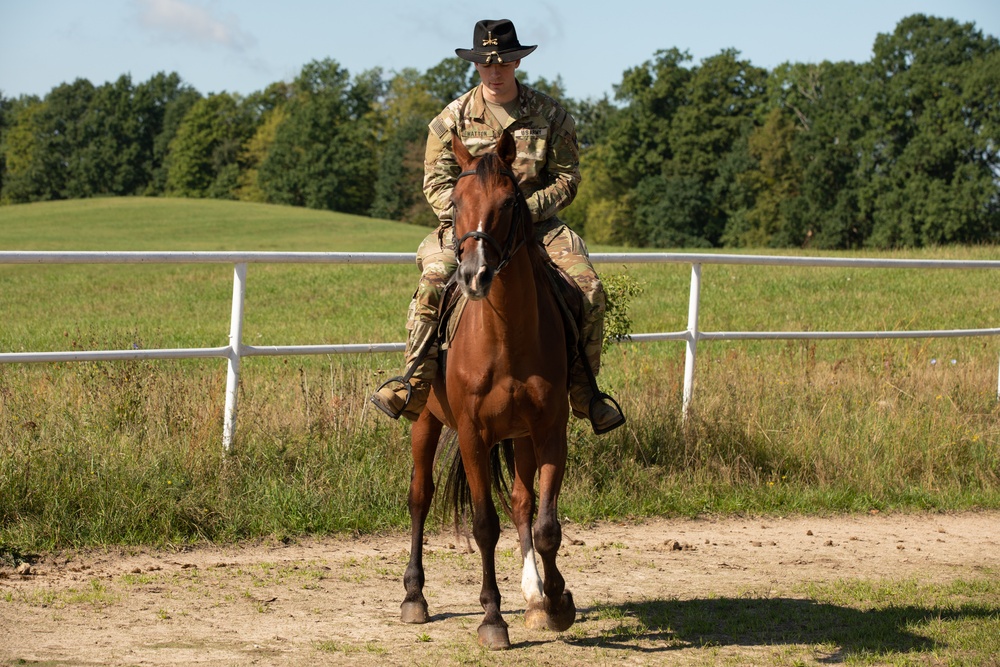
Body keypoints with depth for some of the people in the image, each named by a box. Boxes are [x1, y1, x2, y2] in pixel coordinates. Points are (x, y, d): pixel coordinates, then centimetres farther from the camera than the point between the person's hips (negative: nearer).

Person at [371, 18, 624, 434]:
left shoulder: (550, 115, 3)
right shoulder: (453, 118, 2)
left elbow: (567, 179, 2)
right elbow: (436, 182, 1)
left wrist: (527, 208, -15)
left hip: (536, 224, 1)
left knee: (588, 288, -20)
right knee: (432, 280, -30)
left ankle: (585, 392, -6)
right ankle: (413, 386, -25)